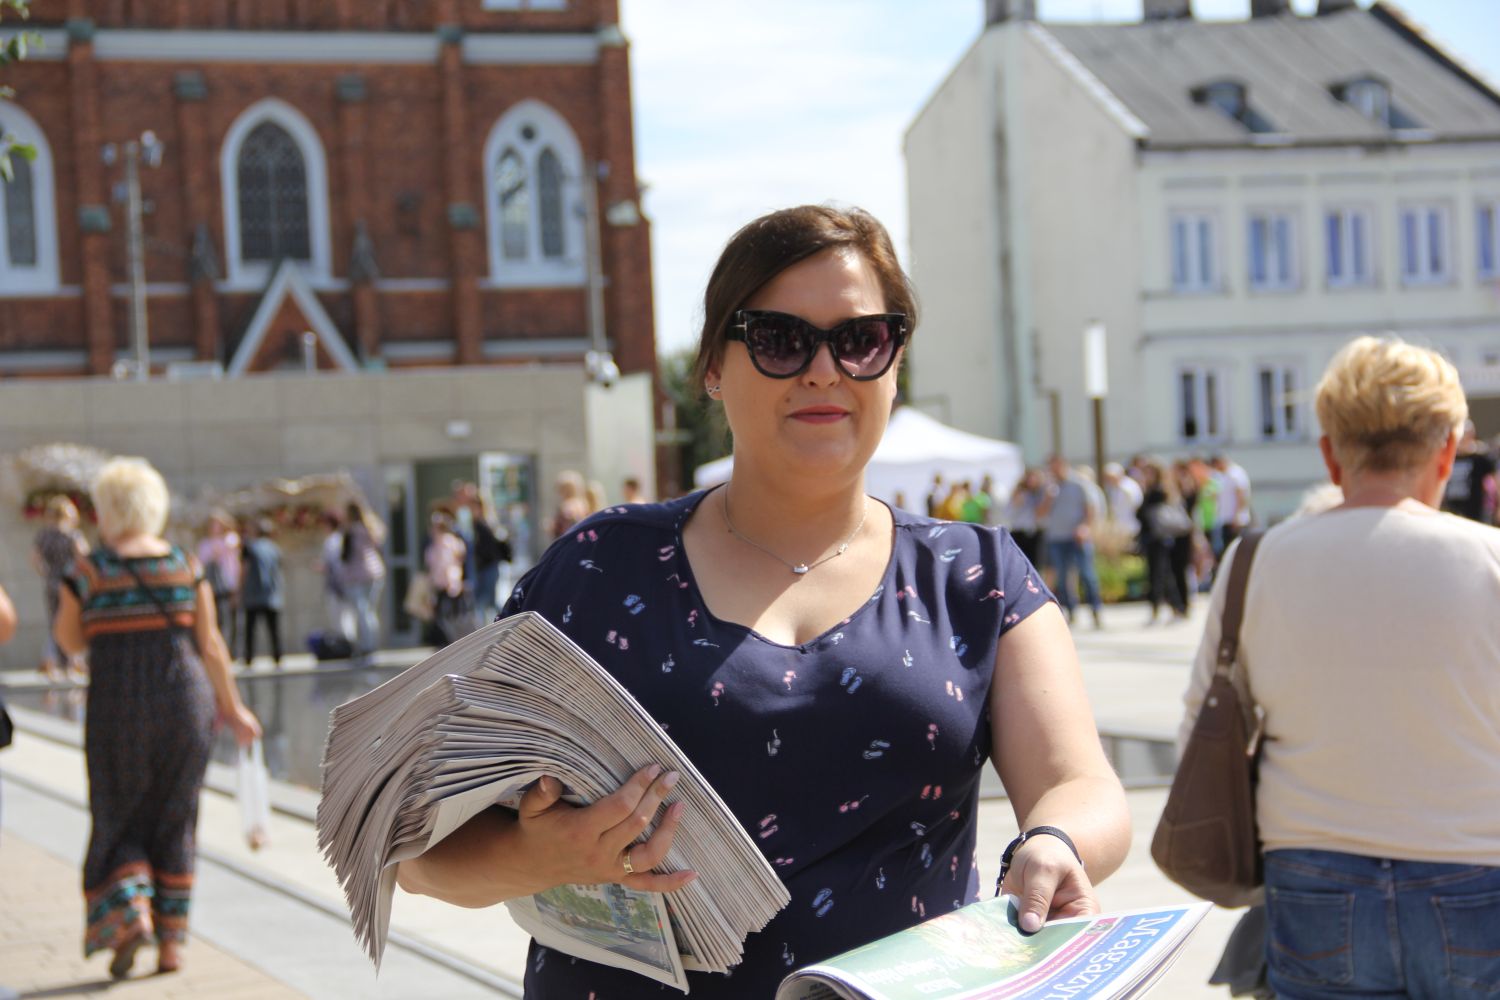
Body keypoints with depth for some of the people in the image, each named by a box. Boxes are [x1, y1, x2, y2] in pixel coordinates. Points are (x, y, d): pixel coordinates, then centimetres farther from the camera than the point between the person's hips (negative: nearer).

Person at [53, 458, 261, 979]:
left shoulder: (89, 571, -6)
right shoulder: (186, 565, 0)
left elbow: (70, 640, 6)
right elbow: (209, 644, 1)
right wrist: (231, 707, 10)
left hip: (118, 706, -2)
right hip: (184, 699, 2)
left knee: (118, 823, 12)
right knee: (173, 824, 13)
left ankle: (130, 916, -11)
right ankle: (170, 942, 11)